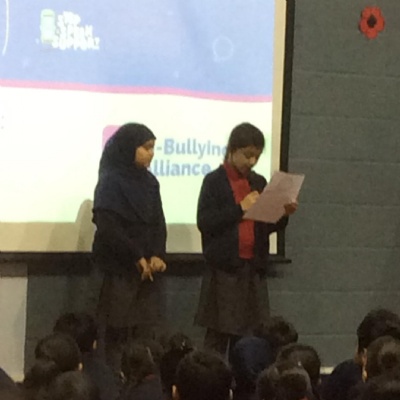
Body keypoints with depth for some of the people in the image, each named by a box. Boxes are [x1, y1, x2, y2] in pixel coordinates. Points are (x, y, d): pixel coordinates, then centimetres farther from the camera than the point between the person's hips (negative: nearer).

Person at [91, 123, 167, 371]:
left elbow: (159, 222, 9)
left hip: (150, 267, 6)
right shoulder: (111, 182, -6)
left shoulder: (149, 181, 12)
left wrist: (158, 255, -8)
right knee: (119, 331, -4)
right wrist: (137, 259, -12)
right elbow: (108, 226, -13)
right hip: (121, 267, -6)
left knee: (147, 332, 3)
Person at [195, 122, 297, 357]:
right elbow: (205, 222, -13)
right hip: (224, 268, -5)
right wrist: (240, 208, -17)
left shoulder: (259, 183, 13)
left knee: (246, 337, 5)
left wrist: (283, 214, -4)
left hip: (253, 269, 5)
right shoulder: (215, 181, -3)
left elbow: (267, 226, 15)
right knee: (218, 337, -3)